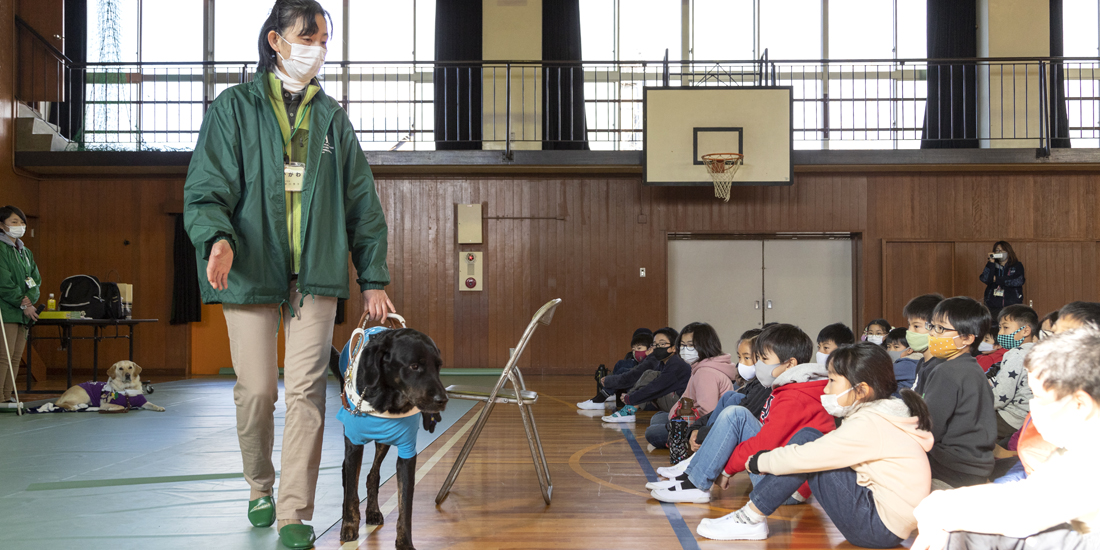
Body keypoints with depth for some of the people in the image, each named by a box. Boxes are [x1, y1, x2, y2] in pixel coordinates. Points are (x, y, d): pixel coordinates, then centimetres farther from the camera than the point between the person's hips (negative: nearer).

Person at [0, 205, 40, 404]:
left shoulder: (25, 252, 17)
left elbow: (36, 280, 14)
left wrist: (29, 298, -6)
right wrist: (23, 304, -13)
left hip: (24, 313, 8)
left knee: (16, 357, 8)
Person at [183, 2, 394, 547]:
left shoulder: (331, 117, 14)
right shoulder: (234, 108, 5)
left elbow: (362, 202, 14)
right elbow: (205, 190, -2)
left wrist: (373, 278, 8)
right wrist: (217, 238, -25)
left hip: (315, 276, 2)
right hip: (250, 272, -2)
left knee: (306, 393, -5)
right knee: (256, 392, 3)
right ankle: (260, 488, 29)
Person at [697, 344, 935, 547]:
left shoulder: (868, 424, -20)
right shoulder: (884, 414, 10)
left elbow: (804, 458, -20)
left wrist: (758, 462, -3)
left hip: (880, 530, -10)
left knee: (807, 440, -12)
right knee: (807, 436, 3)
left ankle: (751, 519, -5)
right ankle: (751, 517, 3)